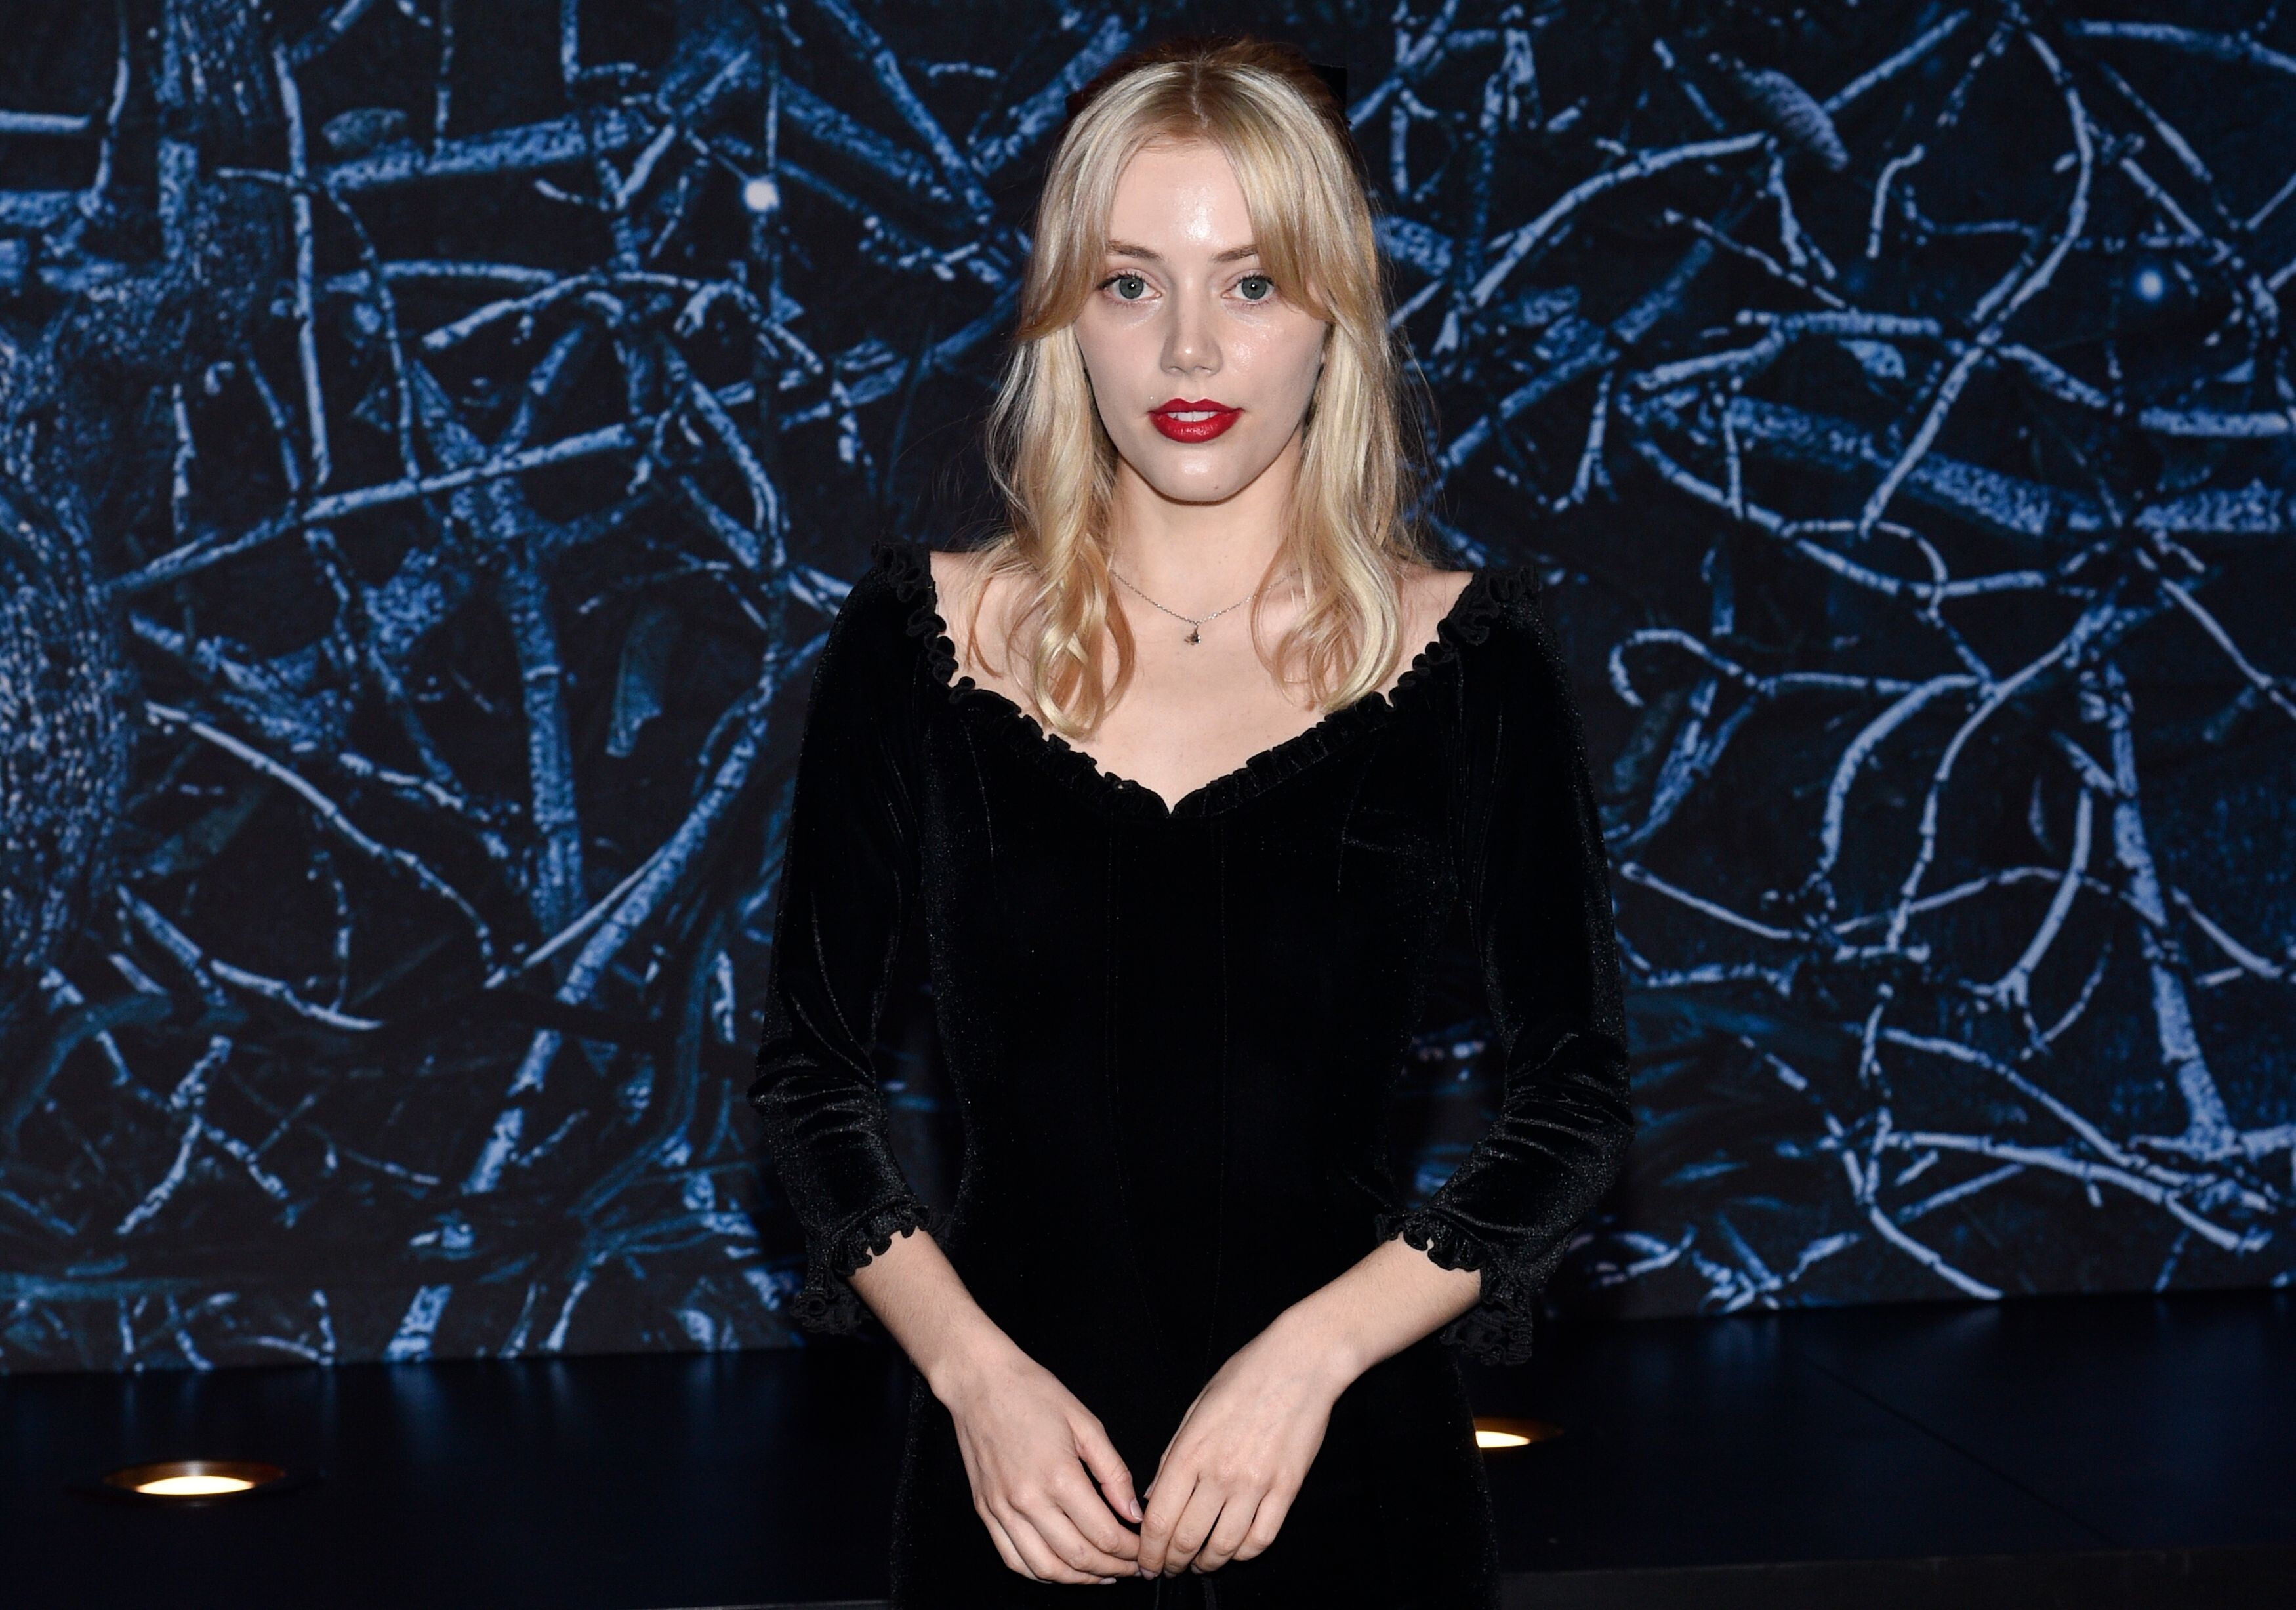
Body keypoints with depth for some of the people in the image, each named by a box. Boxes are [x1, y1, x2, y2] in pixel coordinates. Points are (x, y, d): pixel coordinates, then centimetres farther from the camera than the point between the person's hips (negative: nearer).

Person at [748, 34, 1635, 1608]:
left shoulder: (1472, 660, -5)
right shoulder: (919, 642, -3)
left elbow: (1579, 1096, -2)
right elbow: (810, 1063, 3)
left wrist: (1309, 1355, -13)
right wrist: (970, 1367, -10)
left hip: (1351, 1466, 0)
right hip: (1019, 1476, 1)